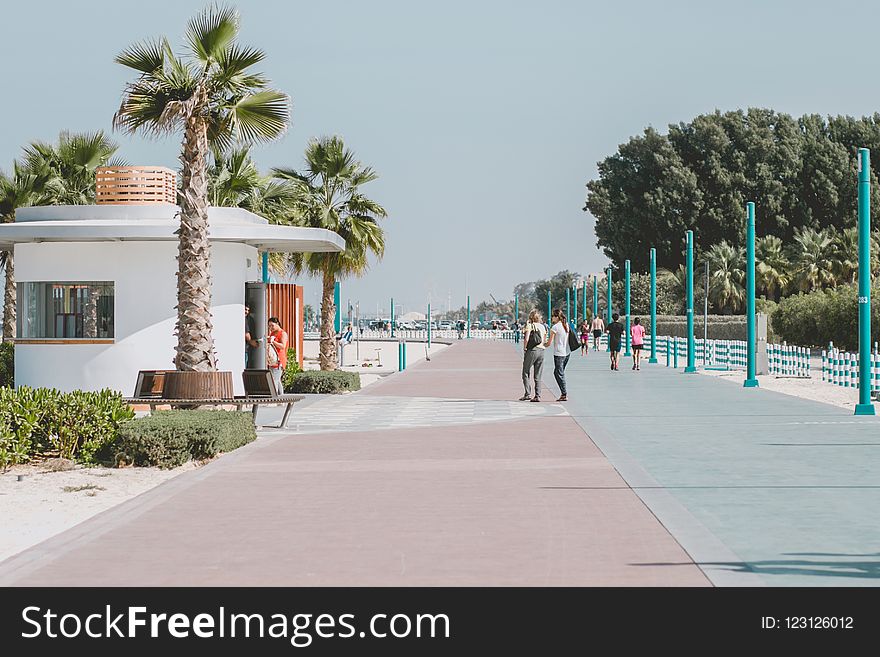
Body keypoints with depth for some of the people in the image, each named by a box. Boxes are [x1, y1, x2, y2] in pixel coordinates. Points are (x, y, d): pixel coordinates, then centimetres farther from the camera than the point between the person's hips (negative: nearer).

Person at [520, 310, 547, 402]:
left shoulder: (529, 326, -5)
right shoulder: (543, 326, 11)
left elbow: (526, 339, -14)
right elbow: (544, 341, 10)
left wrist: (524, 348, -2)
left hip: (532, 350, -5)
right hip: (541, 351, 5)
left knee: (526, 373, 4)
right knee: (538, 376, 8)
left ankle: (528, 394, -5)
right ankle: (538, 396, 4)